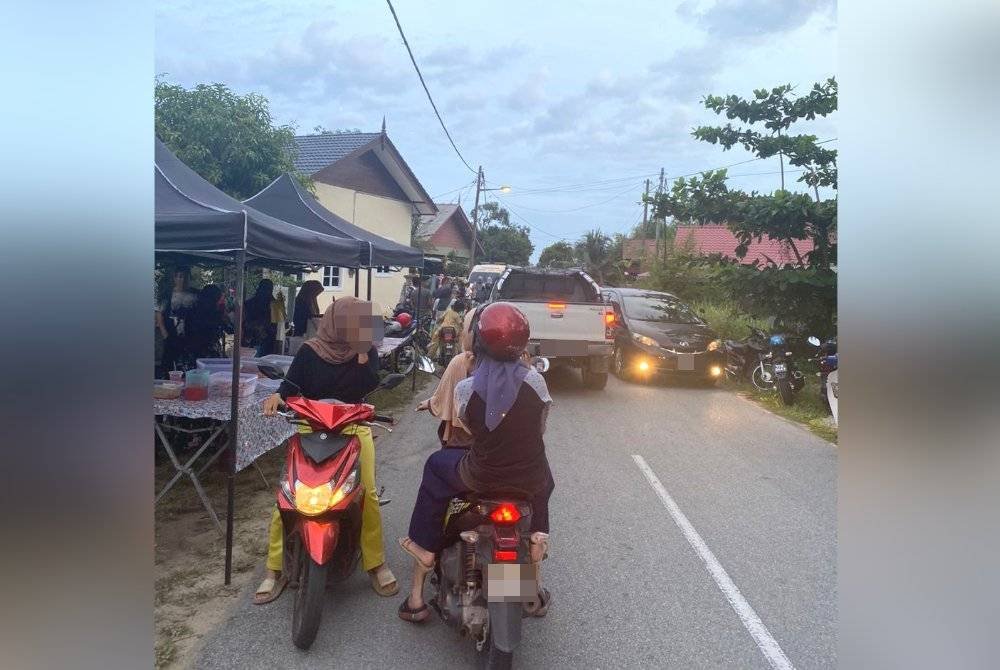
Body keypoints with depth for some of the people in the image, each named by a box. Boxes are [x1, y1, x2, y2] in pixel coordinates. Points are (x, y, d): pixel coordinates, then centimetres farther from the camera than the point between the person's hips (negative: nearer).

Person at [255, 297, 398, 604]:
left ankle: (376, 563, 2)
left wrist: (363, 354, -20)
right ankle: (275, 569, 5)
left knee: (368, 493, -14)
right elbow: (292, 384, -2)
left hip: (353, 427, 1)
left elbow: (369, 385, -11)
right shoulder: (310, 352, -2)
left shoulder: (367, 350, 2)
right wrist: (278, 396, -22)